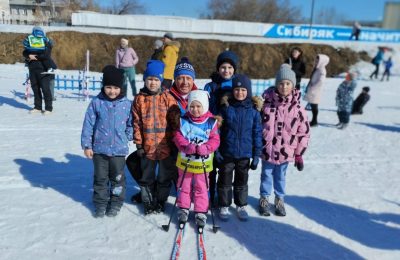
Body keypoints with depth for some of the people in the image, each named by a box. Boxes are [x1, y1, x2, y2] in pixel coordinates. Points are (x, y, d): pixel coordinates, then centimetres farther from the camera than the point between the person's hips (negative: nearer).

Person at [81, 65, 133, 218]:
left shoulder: (127, 104, -6)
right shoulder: (96, 102, -6)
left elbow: (131, 124, 6)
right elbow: (88, 124, -3)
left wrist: (127, 137, -3)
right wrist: (86, 145, -3)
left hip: (119, 149, 0)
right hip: (99, 148, 0)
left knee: (117, 178, 13)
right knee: (100, 177, 14)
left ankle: (116, 202, 30)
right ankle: (100, 203, 30)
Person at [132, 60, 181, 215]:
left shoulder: (168, 98, -5)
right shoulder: (139, 99, -1)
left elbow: (176, 120, -3)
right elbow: (136, 123, 1)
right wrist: (139, 144, -1)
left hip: (166, 146, -1)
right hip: (148, 147, 1)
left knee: (165, 176, 13)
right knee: (146, 176, 15)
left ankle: (161, 201, 32)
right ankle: (148, 202, 32)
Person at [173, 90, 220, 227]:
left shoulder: (211, 122, -8)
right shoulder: (184, 120, -5)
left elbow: (215, 140, -8)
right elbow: (178, 137, -7)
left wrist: (206, 148, -27)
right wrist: (186, 146, -26)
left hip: (203, 162, -1)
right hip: (185, 160, 1)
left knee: (201, 188, 9)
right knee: (184, 186, 16)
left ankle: (201, 212, 23)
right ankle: (183, 209, 33)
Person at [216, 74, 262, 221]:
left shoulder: (254, 110, -5)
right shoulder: (226, 107, -7)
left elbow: (257, 133, -1)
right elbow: (217, 131, -3)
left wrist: (256, 155, -3)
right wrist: (216, 151, -6)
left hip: (245, 154, 1)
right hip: (226, 153, 0)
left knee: (242, 181, 17)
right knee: (225, 181, 13)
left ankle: (241, 206, 34)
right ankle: (224, 206, 30)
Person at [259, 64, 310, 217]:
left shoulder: (297, 108, -9)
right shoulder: (266, 103, -9)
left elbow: (304, 132, -2)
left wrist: (299, 154, 0)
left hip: (285, 151, 0)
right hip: (267, 149, 0)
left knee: (280, 176, 18)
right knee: (266, 174, 17)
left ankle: (279, 200, 39)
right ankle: (264, 199, 37)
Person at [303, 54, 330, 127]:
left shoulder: (322, 70, -13)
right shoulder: (316, 69, 16)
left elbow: (321, 81, -23)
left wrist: (312, 87, -19)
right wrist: (309, 87, 11)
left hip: (315, 92, -9)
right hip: (312, 91, 9)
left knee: (314, 106, -3)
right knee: (312, 105, 13)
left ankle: (315, 121, 5)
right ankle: (314, 120, 22)